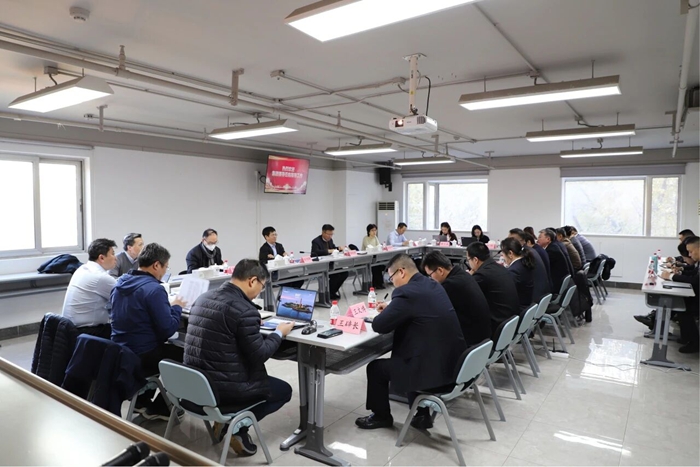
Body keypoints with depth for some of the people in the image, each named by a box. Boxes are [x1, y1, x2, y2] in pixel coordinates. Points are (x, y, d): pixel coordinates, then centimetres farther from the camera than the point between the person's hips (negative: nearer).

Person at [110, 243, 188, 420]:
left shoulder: (120, 282, 5)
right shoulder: (154, 289, -22)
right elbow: (167, 330, -21)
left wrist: (169, 306, 13)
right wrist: (177, 307, -4)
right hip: (142, 355, -9)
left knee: (170, 349, 30)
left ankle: (142, 400, 30)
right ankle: (160, 408, 18)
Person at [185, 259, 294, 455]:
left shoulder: (203, 298, 4)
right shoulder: (245, 310, -21)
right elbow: (259, 356, -15)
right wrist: (279, 333, 0)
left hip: (194, 382, 8)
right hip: (224, 387, -8)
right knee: (284, 390, 15)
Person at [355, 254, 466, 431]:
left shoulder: (407, 292, -18)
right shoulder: (433, 285, 9)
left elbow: (379, 326, -13)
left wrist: (384, 313, 7)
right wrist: (391, 308, 18)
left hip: (433, 370, -9)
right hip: (454, 364, 9)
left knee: (375, 367, 10)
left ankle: (381, 416, 32)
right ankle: (422, 415, 35)